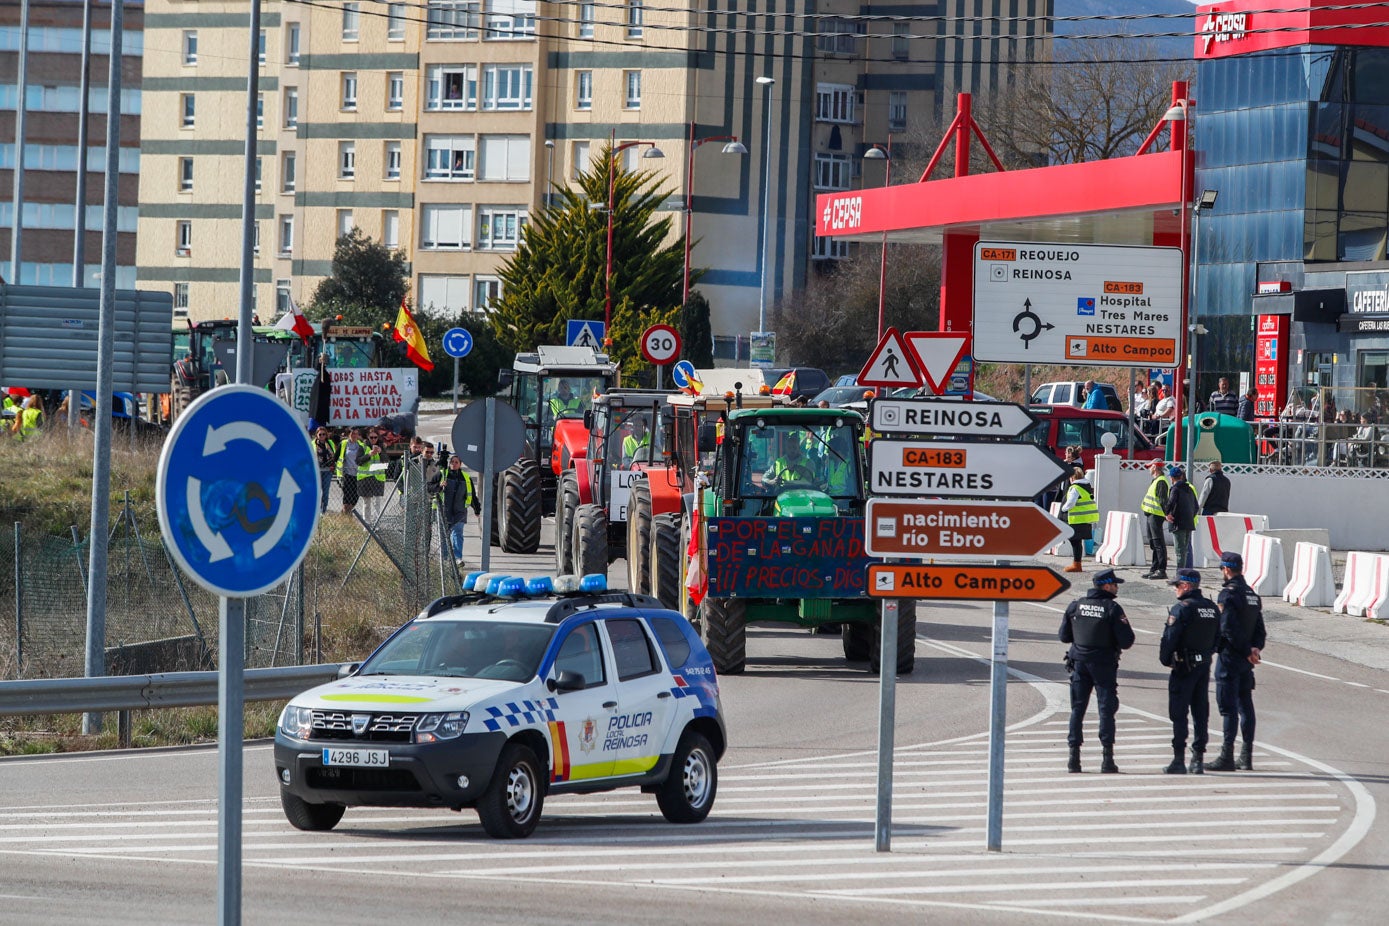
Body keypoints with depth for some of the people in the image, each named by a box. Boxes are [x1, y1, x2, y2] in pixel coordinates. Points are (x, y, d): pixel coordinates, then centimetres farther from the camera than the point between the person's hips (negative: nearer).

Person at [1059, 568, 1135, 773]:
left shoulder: (1075, 606, 3)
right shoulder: (1112, 609, -11)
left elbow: (1063, 636, 8)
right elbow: (1126, 641, -13)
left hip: (1079, 662, 4)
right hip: (1104, 664, -4)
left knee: (1077, 709, 8)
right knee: (1106, 709, 1)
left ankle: (1074, 756, 4)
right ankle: (1107, 758, -2)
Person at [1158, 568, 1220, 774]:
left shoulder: (1181, 608, -15)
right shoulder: (1211, 608, 9)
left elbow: (1169, 638, -17)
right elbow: (1217, 637, 14)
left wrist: (1165, 659, -3)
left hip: (1184, 666, -7)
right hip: (1204, 665, 7)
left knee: (1179, 713, -3)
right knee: (1201, 712, 10)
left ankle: (1179, 759, -5)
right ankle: (1198, 758, 11)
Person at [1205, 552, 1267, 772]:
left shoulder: (1227, 594, -14)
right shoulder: (1253, 595, 13)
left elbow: (1229, 628, -20)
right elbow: (1259, 628, 12)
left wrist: (1247, 651, -13)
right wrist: (1256, 647, -3)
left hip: (1229, 656, -8)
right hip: (1246, 662, 8)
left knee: (1228, 707, -7)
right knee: (1245, 706, 12)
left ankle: (1227, 757, -9)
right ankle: (1246, 757, 14)